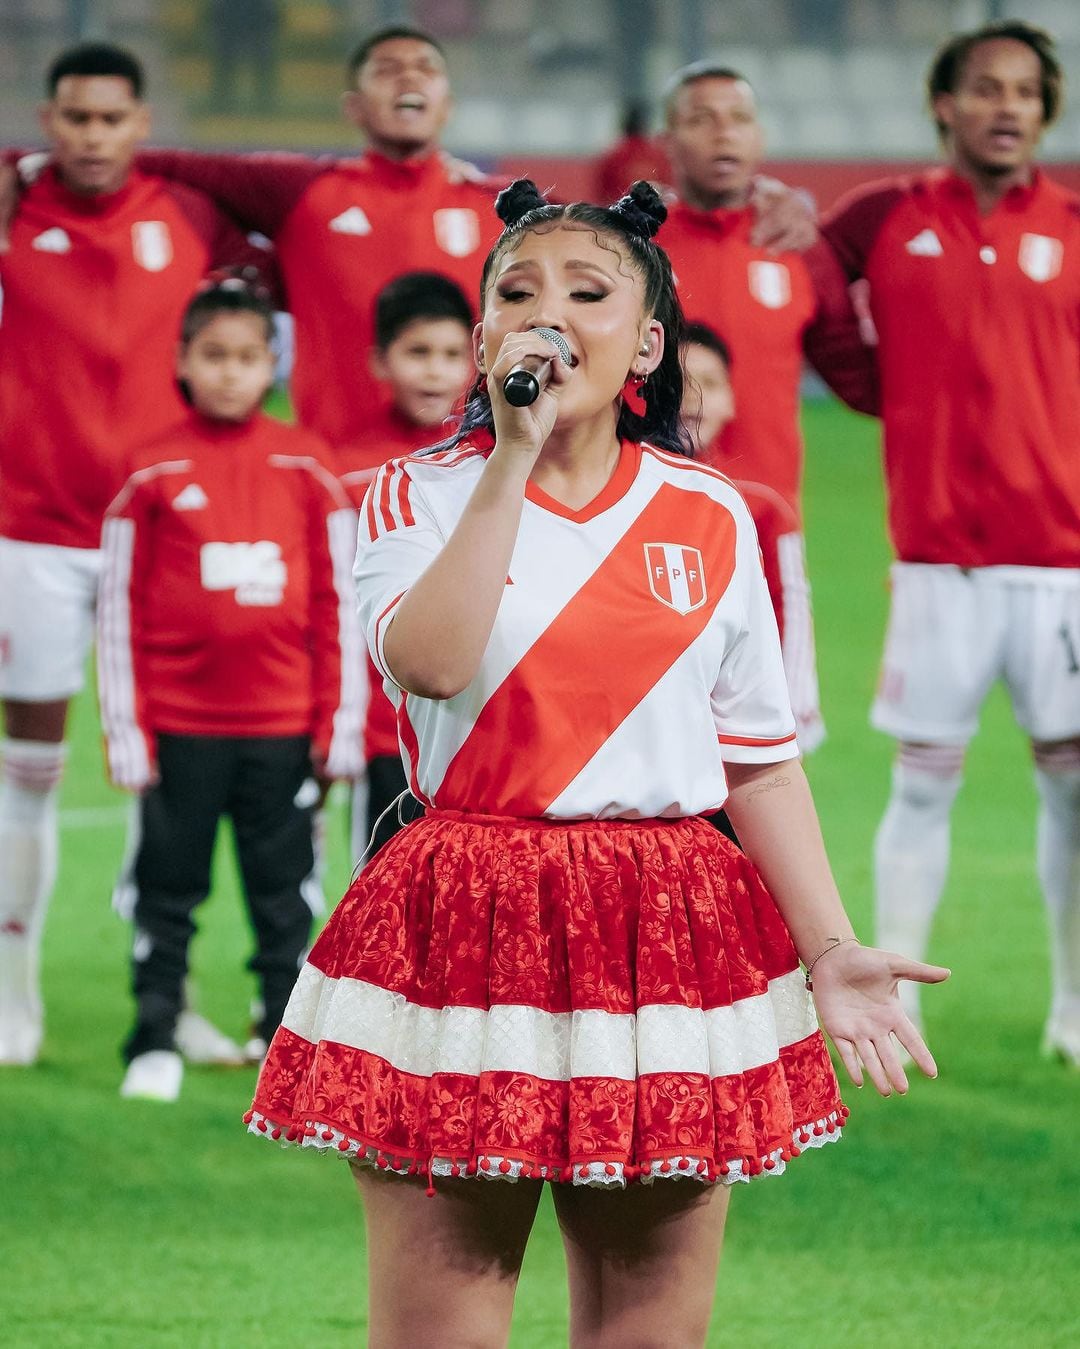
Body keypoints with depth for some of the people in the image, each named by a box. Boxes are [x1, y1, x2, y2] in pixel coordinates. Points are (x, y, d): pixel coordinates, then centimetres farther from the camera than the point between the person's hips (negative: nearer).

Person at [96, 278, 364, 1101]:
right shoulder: (151, 475, -1)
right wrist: (128, 731, -2)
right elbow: (122, 607, 1)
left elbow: (339, 601, 6)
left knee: (285, 892, 6)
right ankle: (155, 1045, 12)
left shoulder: (307, 468, 3)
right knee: (169, 890, 5)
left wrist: (340, 724, 2)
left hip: (284, 727, 1)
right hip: (180, 726, -1)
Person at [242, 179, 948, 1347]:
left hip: (668, 948, 2)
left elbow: (760, 760, 10)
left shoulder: (709, 517, 8)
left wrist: (832, 949, 1)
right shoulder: (421, 495, 2)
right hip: (465, 938, -2)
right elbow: (428, 662, -19)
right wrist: (514, 457, -16)